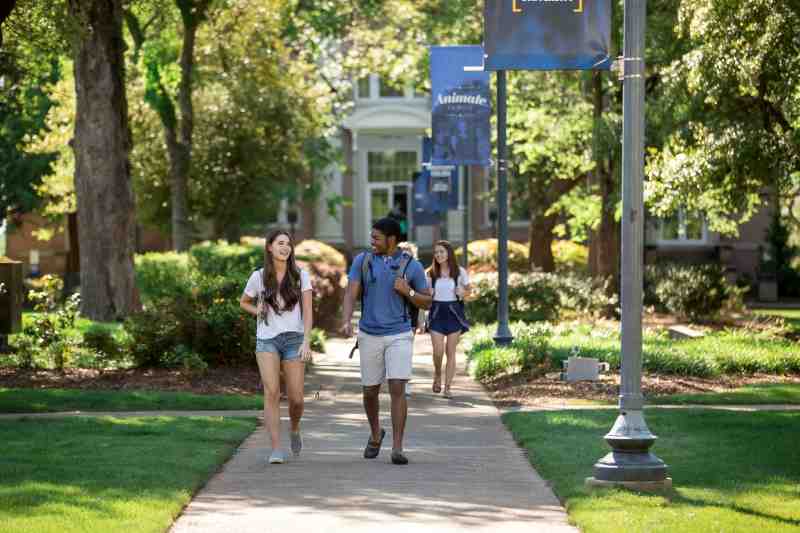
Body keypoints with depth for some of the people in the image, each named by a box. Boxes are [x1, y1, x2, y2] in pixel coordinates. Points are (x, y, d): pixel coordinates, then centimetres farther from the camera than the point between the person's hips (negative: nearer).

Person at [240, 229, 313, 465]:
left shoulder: (301, 276, 1)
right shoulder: (258, 277, 3)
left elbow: (307, 312, -4)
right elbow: (244, 302, 20)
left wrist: (306, 342, -16)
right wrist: (260, 312, 1)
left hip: (294, 339, 0)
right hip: (267, 340, 0)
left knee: (296, 398, 0)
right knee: (272, 392, -17)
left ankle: (294, 430, 34)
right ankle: (276, 450, -18)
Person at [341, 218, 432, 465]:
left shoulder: (412, 266, -4)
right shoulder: (362, 261, -1)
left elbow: (427, 302, 4)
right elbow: (350, 295, -9)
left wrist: (408, 291, -17)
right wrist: (347, 322, -28)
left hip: (399, 336, -2)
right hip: (370, 336, 2)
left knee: (397, 389, -15)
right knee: (370, 391, 10)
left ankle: (397, 449, -12)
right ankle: (376, 434, 38)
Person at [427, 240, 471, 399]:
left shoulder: (460, 272, -1)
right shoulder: (431, 273, 3)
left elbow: (468, 291, 11)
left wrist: (462, 293, -12)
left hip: (454, 312, -1)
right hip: (437, 312, 1)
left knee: (451, 352, 0)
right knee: (438, 351, -10)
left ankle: (447, 387, 6)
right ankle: (437, 375, 21)